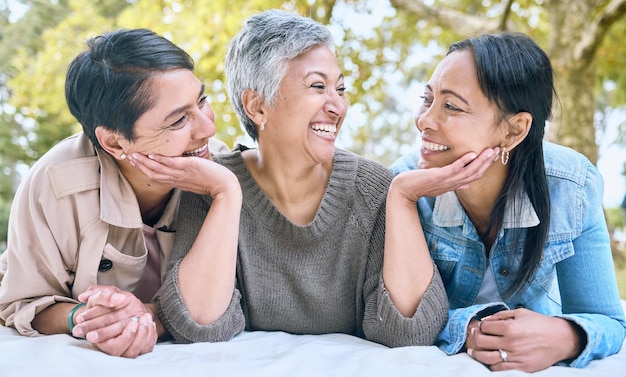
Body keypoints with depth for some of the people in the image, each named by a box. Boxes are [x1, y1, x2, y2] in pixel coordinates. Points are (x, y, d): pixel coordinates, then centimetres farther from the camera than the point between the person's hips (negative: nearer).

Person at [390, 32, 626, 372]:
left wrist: (565, 338, -33)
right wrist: (468, 329, -35)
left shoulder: (572, 189, -18)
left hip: (537, 361, 2)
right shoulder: (405, 185, -20)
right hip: (436, 363, -1)